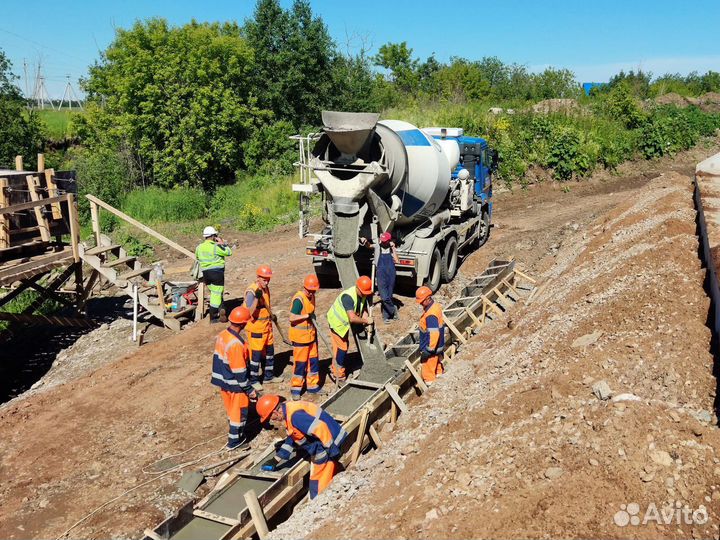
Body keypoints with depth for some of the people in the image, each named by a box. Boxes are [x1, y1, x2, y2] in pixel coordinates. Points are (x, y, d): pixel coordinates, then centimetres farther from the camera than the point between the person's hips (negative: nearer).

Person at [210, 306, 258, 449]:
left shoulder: (222, 335, -4)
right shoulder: (236, 343, -30)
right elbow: (239, 371, -25)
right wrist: (249, 389, -15)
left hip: (223, 381, 8)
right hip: (235, 384, -8)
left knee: (231, 409, 24)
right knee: (239, 412, 10)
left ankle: (234, 432, 41)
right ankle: (234, 441, 22)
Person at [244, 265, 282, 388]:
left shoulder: (266, 288, 4)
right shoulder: (251, 291, -23)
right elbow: (249, 312, -31)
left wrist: (272, 315, 20)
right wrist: (256, 297, -39)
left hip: (267, 325, 9)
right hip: (256, 328, -9)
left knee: (270, 351, 18)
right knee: (256, 354, 0)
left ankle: (269, 376, 34)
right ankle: (254, 380, 15)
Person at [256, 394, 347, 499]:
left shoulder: (295, 415, -25)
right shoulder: (289, 412, 10)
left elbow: (320, 429, -31)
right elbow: (292, 440, 22)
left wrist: (332, 449, -25)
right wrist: (276, 461, 25)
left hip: (328, 449, -10)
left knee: (318, 491, 3)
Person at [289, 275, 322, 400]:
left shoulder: (311, 296, 6)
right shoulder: (298, 299, -21)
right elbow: (292, 318, -25)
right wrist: (307, 316, -26)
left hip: (311, 335, 8)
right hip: (300, 337, -8)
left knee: (313, 360, 14)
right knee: (300, 363, 1)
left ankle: (313, 386, 28)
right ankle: (295, 389, 15)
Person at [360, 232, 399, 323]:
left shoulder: (392, 249, 6)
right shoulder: (378, 246, 6)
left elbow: (397, 261, -4)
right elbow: (369, 245, -4)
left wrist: (393, 248, -5)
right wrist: (365, 241, -24)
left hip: (391, 273, 2)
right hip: (381, 274, -1)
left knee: (389, 296, 8)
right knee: (384, 297, -12)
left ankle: (386, 316, 21)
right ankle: (393, 309, 13)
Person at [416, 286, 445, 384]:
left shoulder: (430, 315, -30)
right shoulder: (435, 305, 2)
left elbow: (434, 333, -32)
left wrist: (429, 350, -25)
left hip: (431, 348, -10)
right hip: (438, 346, 10)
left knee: (428, 373, 3)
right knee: (438, 368, 25)